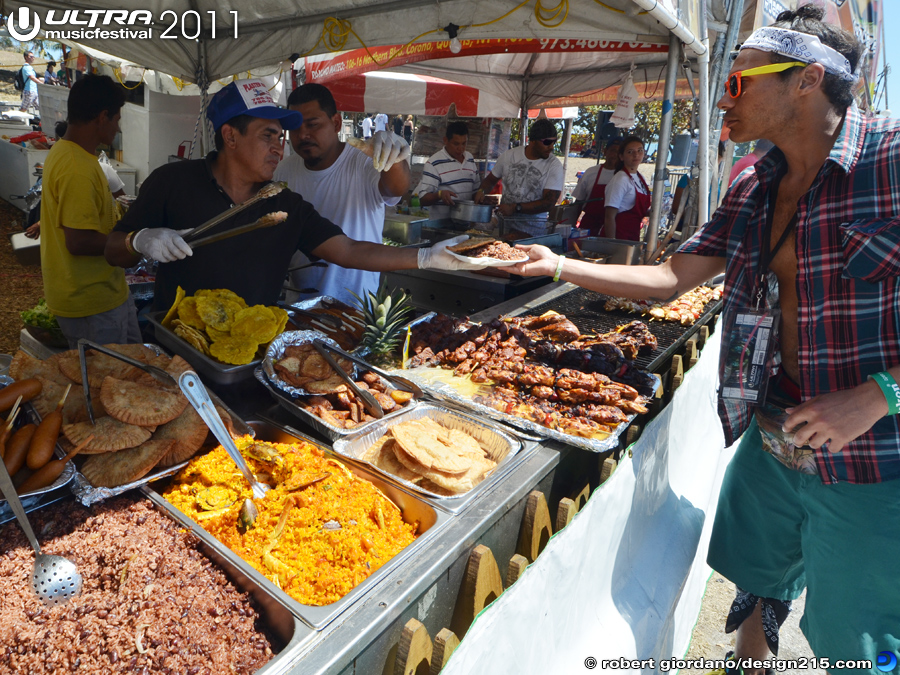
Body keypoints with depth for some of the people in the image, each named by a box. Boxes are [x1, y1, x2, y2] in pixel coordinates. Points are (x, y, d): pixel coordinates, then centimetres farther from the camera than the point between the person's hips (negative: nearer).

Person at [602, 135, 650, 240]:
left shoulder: (640, 178, 11)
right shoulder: (621, 180, -13)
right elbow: (609, 217, -17)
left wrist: (651, 212, 4)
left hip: (633, 237, 8)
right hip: (619, 238, -8)